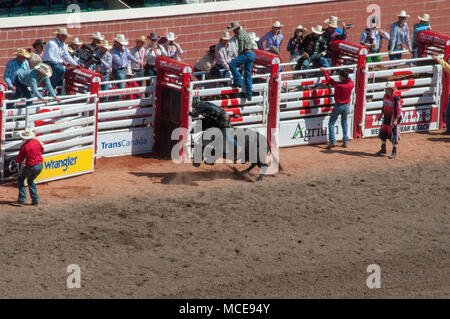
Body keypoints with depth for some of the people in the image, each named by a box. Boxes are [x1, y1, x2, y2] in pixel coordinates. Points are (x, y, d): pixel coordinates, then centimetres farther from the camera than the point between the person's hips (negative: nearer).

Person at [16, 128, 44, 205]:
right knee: (30, 180, 26)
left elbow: (19, 160, -10)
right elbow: (42, 150, 21)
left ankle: (22, 198, 7)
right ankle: (35, 199, 18)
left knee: (20, 179, 18)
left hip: (31, 166, -5)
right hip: (40, 165, 5)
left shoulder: (24, 146, -17)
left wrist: (17, 160, 13)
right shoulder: (36, 142, -1)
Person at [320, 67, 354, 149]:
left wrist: (324, 70, 6)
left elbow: (329, 79, -9)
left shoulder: (338, 85, -24)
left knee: (331, 123, 3)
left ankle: (332, 142, -8)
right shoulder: (350, 84, -10)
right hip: (346, 106, 5)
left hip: (338, 105, -5)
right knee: (344, 123, 21)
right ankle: (345, 141, 20)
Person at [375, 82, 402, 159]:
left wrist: (396, 120, -26)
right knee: (383, 133, 15)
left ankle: (394, 152, 5)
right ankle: (383, 149, 31)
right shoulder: (385, 96, 5)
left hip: (393, 119, -8)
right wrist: (381, 114, 22)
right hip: (386, 118, 8)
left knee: (394, 136, -3)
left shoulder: (396, 98, -18)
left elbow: (399, 110, -20)